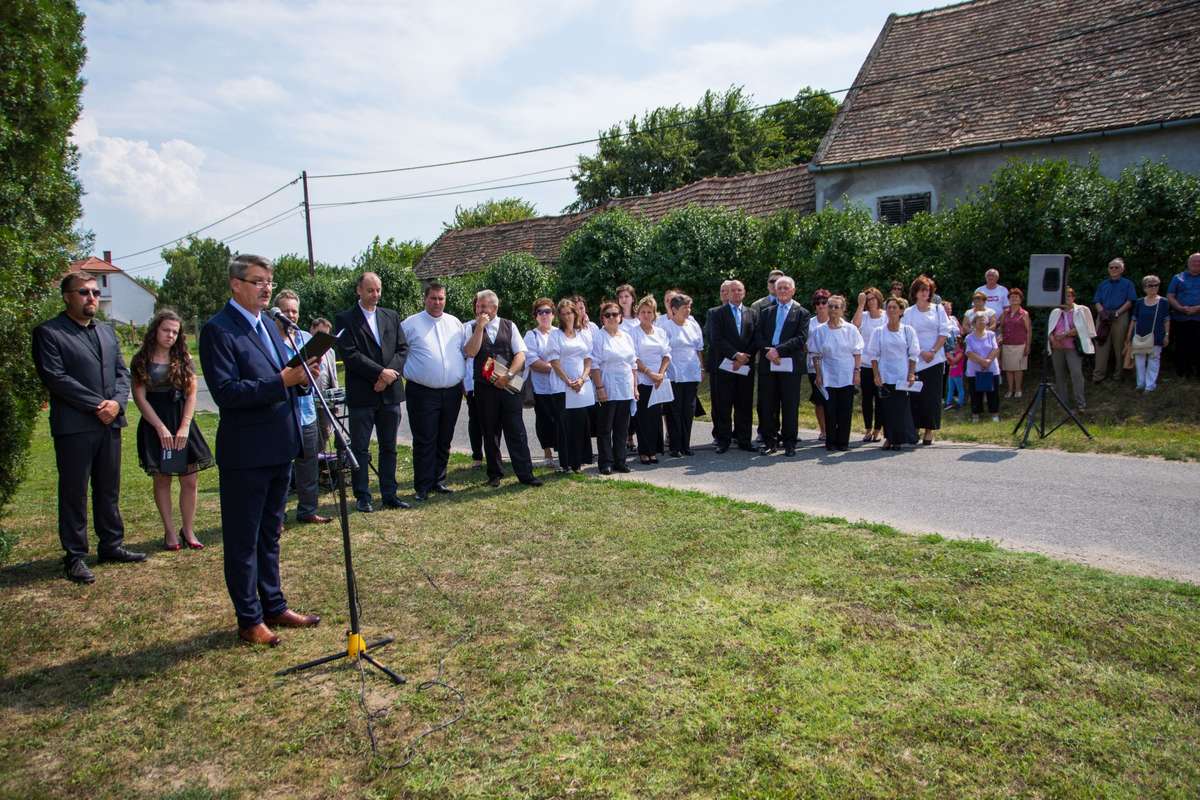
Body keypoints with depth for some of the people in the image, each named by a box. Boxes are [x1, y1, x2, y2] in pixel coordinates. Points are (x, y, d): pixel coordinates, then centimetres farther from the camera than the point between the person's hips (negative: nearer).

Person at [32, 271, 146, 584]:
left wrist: (117, 402, -7)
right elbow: (55, 377, -13)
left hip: (110, 423, 6)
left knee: (109, 490, 13)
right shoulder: (48, 333, -4)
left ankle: (111, 545, 24)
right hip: (74, 426, -6)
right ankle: (75, 556, 11)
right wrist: (97, 405, -16)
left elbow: (122, 372, 12)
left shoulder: (107, 332, 16)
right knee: (74, 493, 3)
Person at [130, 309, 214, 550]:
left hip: (182, 423, 2)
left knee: (190, 480, -1)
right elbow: (140, 398, -3)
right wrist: (161, 428, -11)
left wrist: (184, 427, -8)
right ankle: (170, 532, 13)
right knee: (162, 479, 4)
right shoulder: (141, 360, 1)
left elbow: (192, 394, 2)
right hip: (155, 425, -2)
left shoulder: (183, 359, 7)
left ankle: (188, 530, 11)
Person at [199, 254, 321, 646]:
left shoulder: (268, 325, 13)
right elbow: (226, 393, -22)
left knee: (269, 535, 19)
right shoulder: (218, 330, -13)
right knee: (243, 540, 6)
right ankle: (249, 619, 18)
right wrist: (283, 380, -26)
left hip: (279, 449, 8)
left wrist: (302, 376, -6)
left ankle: (274, 607, 32)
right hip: (245, 453, -8)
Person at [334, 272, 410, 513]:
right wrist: (381, 372, -15)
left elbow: (403, 348, 6)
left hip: (390, 392, 4)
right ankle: (362, 497, 13)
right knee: (360, 449, 3)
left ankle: (389, 494, 17)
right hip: (361, 394, -4)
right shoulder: (345, 319, -2)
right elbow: (349, 354, -11)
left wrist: (389, 374, -9)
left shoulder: (391, 316, 12)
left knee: (389, 447, 9)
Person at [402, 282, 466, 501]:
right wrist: (407, 375, -3)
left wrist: (466, 382, 10)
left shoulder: (455, 323, 11)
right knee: (424, 442, -2)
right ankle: (422, 487, 6)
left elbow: (467, 352, 15)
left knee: (444, 441, 12)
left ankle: (439, 481, 24)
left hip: (452, 392, 4)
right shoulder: (410, 324, -1)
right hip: (422, 393, -4)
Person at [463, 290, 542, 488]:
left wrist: (508, 375, -11)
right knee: (490, 433, 8)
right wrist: (480, 327, -13)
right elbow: (471, 352, -11)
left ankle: (525, 473, 4)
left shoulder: (509, 326, 6)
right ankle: (494, 474, 19)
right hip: (484, 388, 0)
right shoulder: (470, 327, 4)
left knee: (516, 431, -1)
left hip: (509, 385, 0)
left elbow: (520, 355, 0)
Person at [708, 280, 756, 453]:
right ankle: (723, 440, 5)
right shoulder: (719, 313, 4)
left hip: (746, 365, 3)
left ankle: (743, 440, 11)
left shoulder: (751, 313, 13)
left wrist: (745, 358, -6)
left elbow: (755, 340, 8)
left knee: (745, 405, 4)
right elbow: (717, 339, -6)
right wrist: (736, 354, -14)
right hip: (725, 365, -3)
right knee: (724, 405, -1)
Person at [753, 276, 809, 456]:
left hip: (790, 366, -3)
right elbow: (758, 336, 7)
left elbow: (801, 338, -7)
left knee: (790, 406, 1)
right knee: (767, 405, 4)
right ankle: (770, 441, 13)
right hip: (768, 365, 3)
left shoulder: (801, 313, 6)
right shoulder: (767, 312, 16)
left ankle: (789, 443, 10)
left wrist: (778, 350, -15)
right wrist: (768, 351, -12)